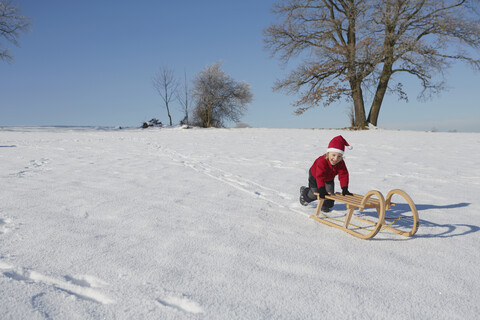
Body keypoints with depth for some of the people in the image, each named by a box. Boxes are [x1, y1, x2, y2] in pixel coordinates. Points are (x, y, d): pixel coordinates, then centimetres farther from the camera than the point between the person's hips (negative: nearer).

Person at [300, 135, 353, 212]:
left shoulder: (341, 163, -28)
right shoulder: (322, 161, -45)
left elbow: (343, 175, -28)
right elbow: (320, 177, -50)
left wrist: (345, 189, -37)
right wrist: (322, 190, -57)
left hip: (329, 179, 5)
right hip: (315, 177, -5)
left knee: (330, 192, -5)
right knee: (315, 194, 5)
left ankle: (325, 205, 23)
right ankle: (304, 192, 38)